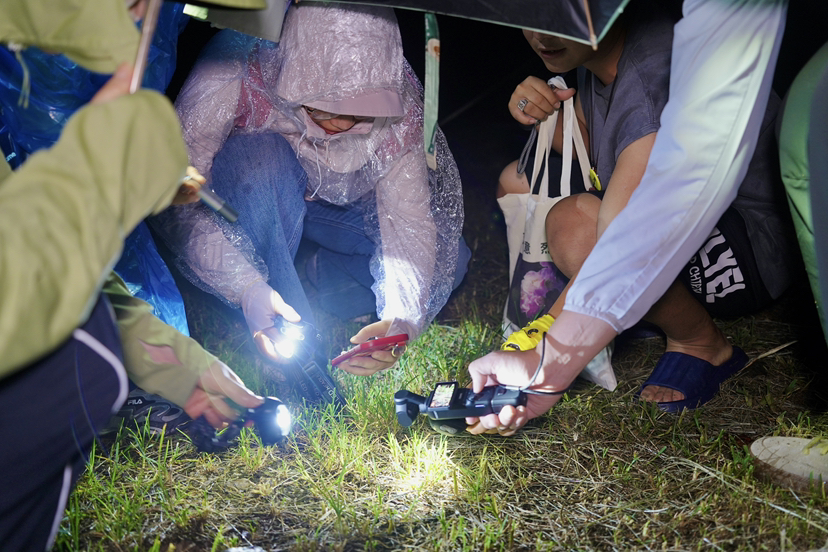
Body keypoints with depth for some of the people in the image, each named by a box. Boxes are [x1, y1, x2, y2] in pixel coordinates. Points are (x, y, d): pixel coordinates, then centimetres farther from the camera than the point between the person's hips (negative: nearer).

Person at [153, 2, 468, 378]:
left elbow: (409, 219, -24)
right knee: (262, 155, -39)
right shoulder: (233, 70, -34)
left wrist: (400, 319, -40)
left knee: (447, 258, -18)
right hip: (235, 203, -2)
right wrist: (247, 288, -46)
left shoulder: (397, 97, -26)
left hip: (335, 202, 2)